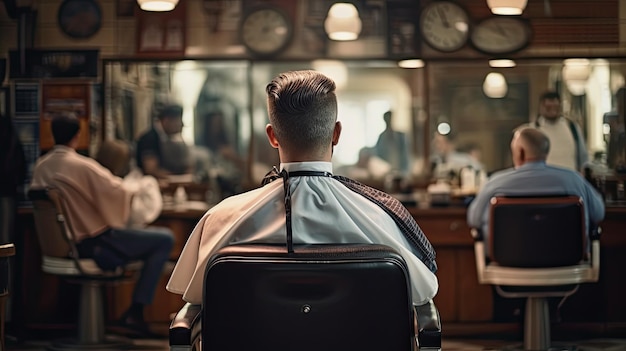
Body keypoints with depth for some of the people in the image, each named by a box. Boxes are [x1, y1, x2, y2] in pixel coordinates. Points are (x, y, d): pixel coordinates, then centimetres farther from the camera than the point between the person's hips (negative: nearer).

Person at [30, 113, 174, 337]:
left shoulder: (41, 166, 2)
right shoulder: (82, 166, -20)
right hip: (95, 245, -9)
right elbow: (117, 192, -15)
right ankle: (135, 312, -5)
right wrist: (118, 182, 9)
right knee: (164, 240, -4)